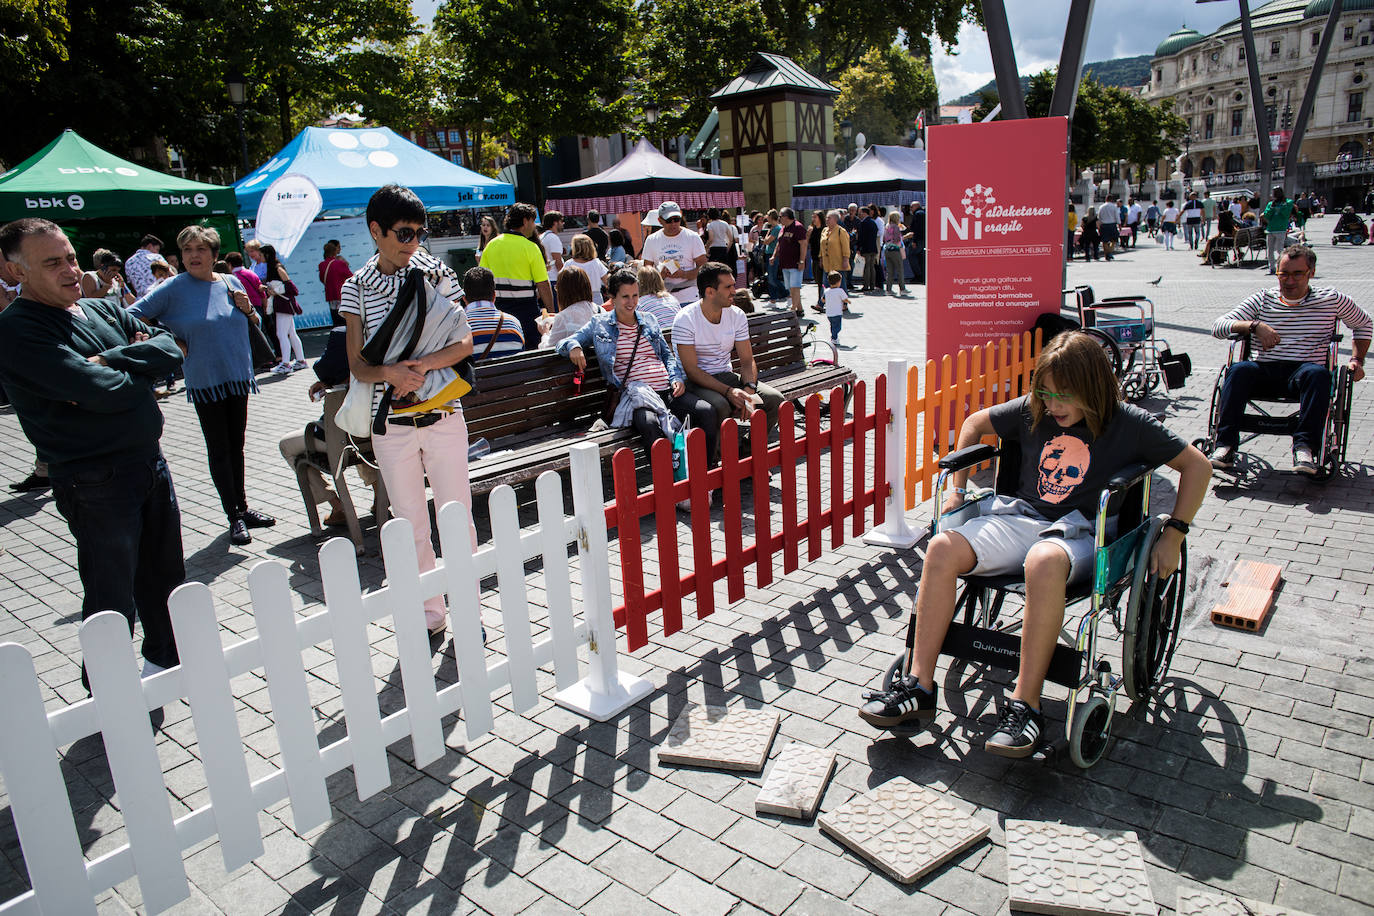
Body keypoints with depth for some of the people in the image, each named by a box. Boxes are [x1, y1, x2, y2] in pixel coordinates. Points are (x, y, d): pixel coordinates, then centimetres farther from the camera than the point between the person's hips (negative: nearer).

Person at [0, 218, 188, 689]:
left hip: (151, 461, 7)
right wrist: (139, 369, -5)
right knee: (113, 600, 4)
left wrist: (108, 362, -15)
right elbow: (102, 392, -25)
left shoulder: (102, 310, 9)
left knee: (165, 579, 21)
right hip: (97, 484, -7)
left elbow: (170, 348, -2)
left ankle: (167, 659, 42)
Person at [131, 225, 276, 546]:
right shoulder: (174, 288, -7)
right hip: (205, 382, -4)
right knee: (218, 450, 0)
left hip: (238, 377, 5)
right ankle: (234, 517, 6)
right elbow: (133, 316, -9)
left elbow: (253, 323, 18)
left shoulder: (231, 282, 7)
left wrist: (247, 309, -3)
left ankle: (242, 507, 25)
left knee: (236, 446, 14)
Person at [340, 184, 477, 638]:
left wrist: (423, 364, -18)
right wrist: (390, 371, -20)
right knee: (410, 524, 9)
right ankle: (429, 615, 24)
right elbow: (356, 365, 1)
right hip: (390, 424, 1)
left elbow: (464, 343, -2)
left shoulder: (437, 274, 2)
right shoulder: (357, 288, 3)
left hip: (443, 416, -1)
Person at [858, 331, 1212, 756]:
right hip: (1022, 516, 4)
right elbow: (976, 422, 23)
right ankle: (918, 686, -20)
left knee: (1044, 561, -41)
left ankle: (1025, 705, -33)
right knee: (942, 548, -24)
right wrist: (958, 486, 18)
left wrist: (1173, 535, -1)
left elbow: (1197, 464, 5)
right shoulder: (1032, 410, 8)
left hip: (1079, 532, -4)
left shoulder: (1128, 423, -1)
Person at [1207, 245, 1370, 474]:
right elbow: (1218, 326, 1)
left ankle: (1305, 447, -37)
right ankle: (1225, 446, -36)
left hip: (1303, 370, 0)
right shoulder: (1263, 299, 13)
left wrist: (1357, 360, 18)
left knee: (1318, 373, -36)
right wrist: (1254, 325, -15)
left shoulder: (1332, 300, 13)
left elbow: (1364, 324, 31)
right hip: (1264, 371, 1)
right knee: (1238, 370, -33)